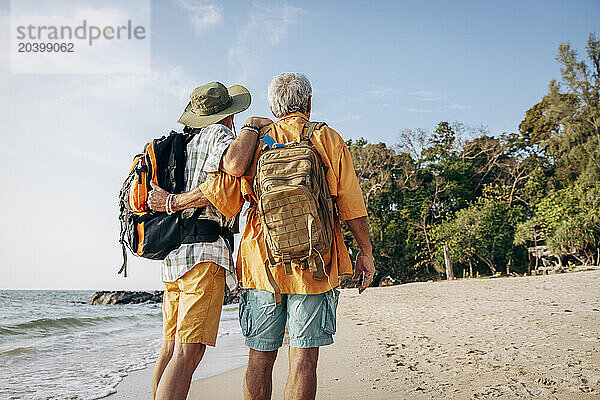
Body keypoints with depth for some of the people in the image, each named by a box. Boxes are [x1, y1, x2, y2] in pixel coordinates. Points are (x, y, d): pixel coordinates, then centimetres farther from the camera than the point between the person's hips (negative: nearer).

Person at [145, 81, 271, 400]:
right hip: (204, 252, -8)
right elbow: (234, 164, -21)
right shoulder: (218, 133, 0)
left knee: (170, 348, 11)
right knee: (188, 353, -13)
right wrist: (252, 126, -8)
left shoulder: (182, 145, 24)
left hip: (172, 254, 9)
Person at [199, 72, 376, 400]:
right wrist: (366, 253, 9)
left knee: (260, 357, 10)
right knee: (303, 359, 1)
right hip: (313, 265, -1)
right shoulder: (329, 140, 5)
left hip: (262, 262, 2)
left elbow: (219, 191, -2)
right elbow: (352, 207, 1)